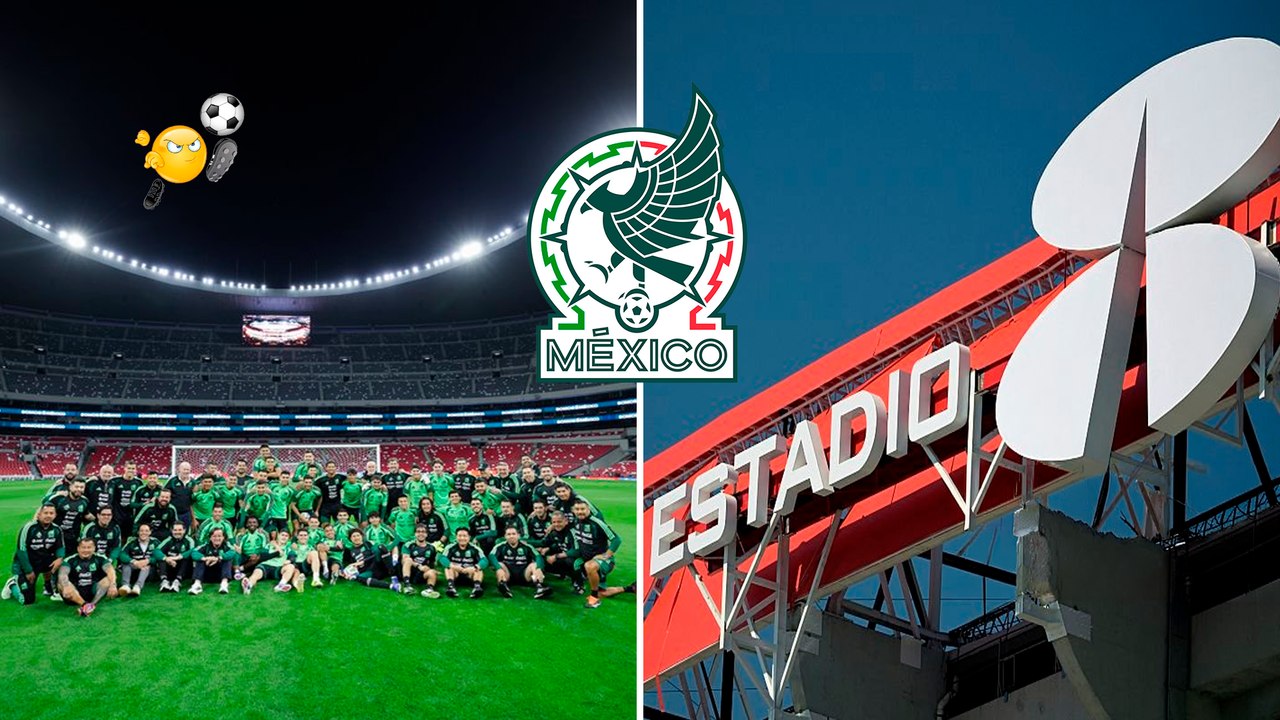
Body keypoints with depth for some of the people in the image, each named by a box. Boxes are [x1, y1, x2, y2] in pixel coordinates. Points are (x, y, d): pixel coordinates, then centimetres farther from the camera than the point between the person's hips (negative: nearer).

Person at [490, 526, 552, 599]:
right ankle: (503, 585, -52)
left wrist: (538, 569, -32)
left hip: (524, 574, 1)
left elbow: (538, 557, -10)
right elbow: (491, 556, -17)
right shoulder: (501, 546, 0)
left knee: (534, 565, -24)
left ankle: (539, 587, -49)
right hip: (508, 573, -1)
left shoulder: (526, 546, 3)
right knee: (500, 565, -26)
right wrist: (499, 569, -36)